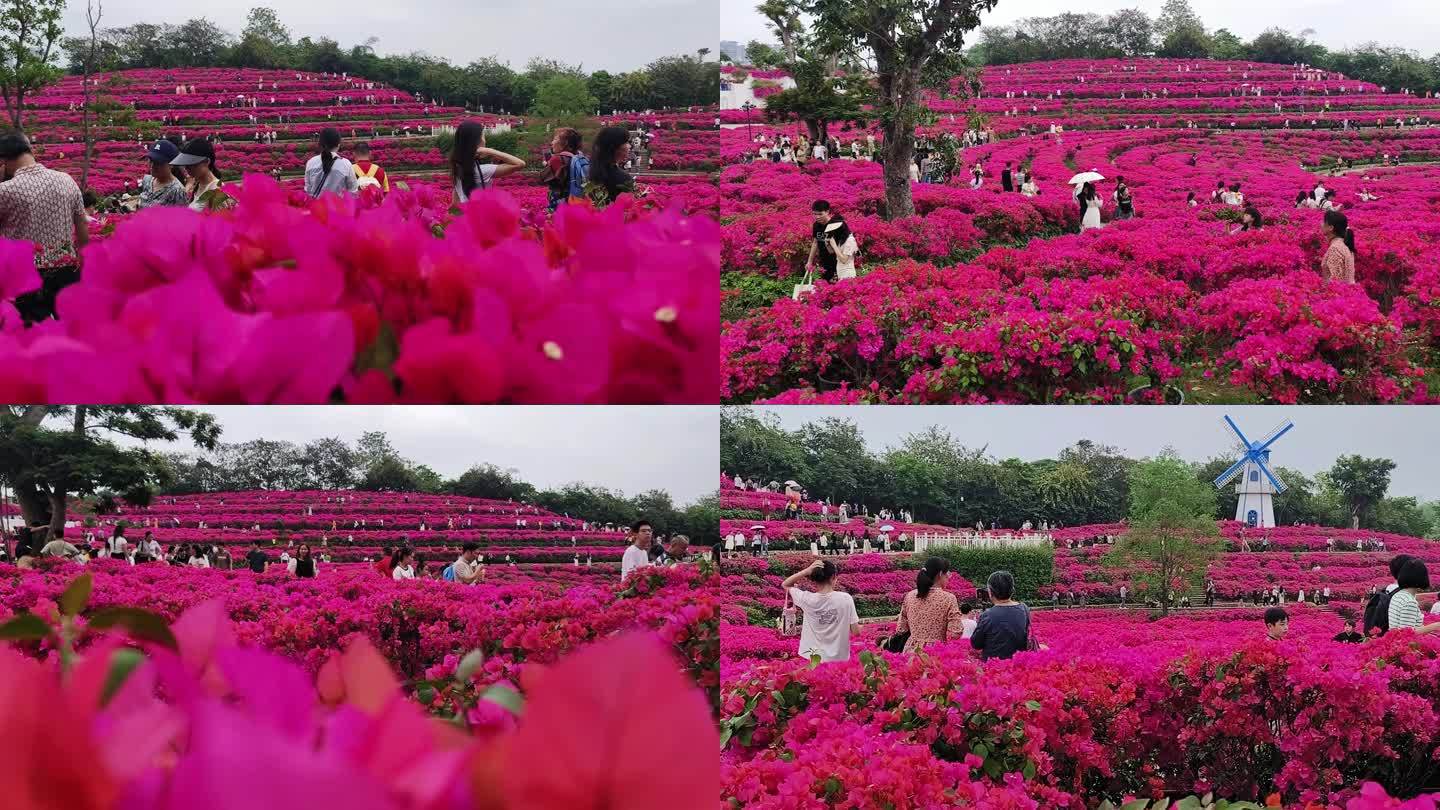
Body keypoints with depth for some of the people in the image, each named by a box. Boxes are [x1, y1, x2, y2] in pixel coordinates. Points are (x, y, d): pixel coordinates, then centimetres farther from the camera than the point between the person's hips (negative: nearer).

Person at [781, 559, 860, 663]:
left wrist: (806, 571, -7)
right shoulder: (845, 599, -13)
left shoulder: (807, 599, -11)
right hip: (839, 660, 0)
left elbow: (785, 585, 7)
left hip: (811, 659, 1)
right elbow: (856, 631, -8)